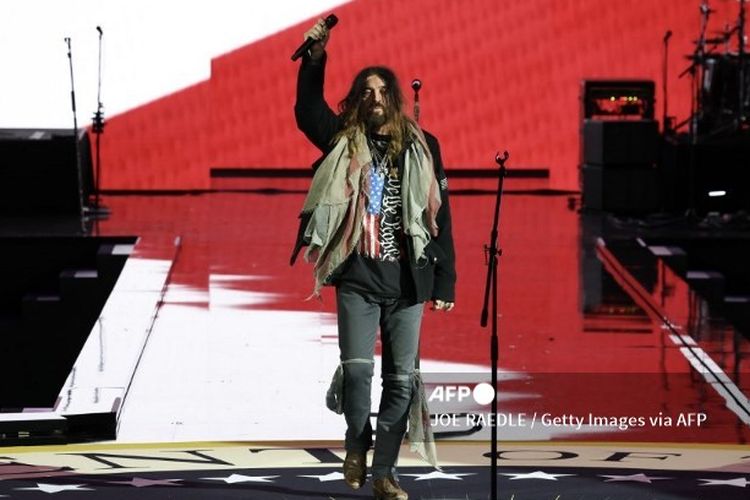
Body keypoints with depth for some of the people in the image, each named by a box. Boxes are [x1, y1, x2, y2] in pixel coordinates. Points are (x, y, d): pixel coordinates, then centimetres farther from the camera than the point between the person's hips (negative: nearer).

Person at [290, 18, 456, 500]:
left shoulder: (422, 147, 8)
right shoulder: (345, 141, 9)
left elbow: (440, 217, 7)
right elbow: (308, 112, -5)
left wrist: (445, 281, 3)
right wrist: (315, 59, -16)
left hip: (406, 279, 1)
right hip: (359, 276, -1)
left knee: (402, 378, 1)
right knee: (357, 368, -13)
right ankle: (357, 443, 13)